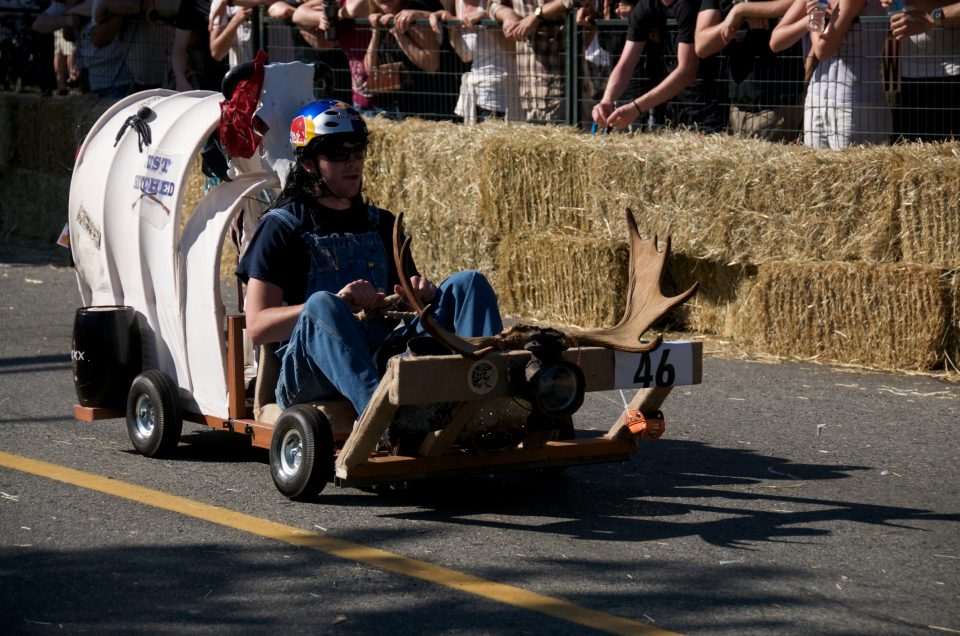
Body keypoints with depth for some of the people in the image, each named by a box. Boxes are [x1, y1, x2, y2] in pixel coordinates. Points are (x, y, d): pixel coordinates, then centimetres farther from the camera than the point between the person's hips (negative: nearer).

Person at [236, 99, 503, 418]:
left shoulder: (382, 224, 24)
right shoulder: (281, 227, 7)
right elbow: (257, 326, -5)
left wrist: (422, 293, 0)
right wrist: (336, 304, -20)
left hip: (380, 360, 5)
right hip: (307, 378, -5)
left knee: (469, 283, -9)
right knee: (322, 304, -37)